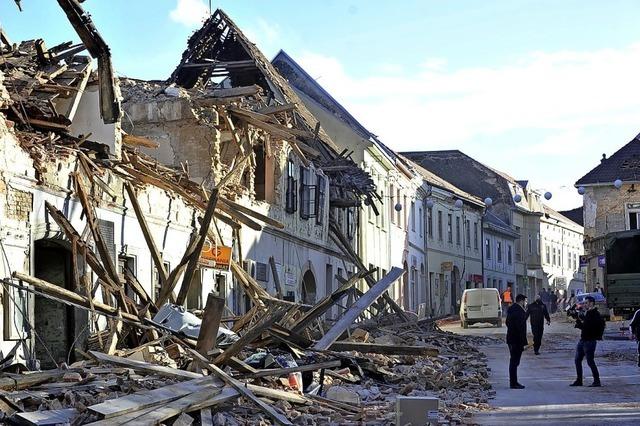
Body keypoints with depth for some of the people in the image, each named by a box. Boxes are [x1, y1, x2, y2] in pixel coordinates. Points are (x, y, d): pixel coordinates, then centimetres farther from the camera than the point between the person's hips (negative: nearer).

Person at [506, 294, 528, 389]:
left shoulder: (511, 309, 11)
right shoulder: (520, 311, -19)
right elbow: (521, 328, -22)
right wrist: (524, 342, -20)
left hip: (510, 338, 10)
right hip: (517, 340, -10)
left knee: (513, 361, 16)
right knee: (514, 362, -5)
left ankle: (513, 382, 23)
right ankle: (514, 383, -2)